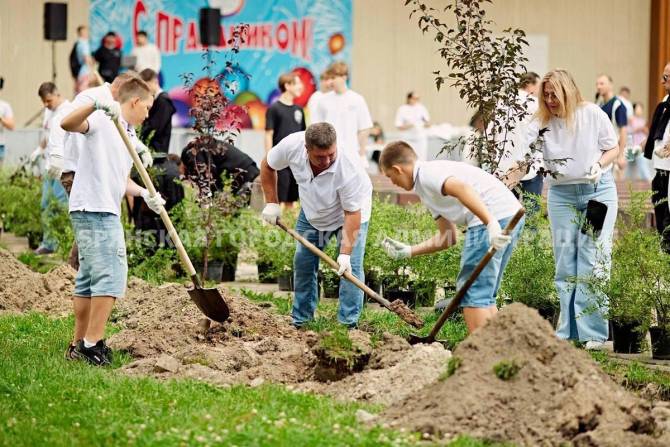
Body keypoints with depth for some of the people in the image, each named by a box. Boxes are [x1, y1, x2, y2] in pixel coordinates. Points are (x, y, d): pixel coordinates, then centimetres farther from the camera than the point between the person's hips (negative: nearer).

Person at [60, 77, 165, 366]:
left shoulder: (130, 136, 21)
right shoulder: (103, 121, -7)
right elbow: (67, 124, -26)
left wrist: (144, 194, 8)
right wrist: (95, 105, -43)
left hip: (106, 212, 10)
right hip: (94, 209, -10)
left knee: (89, 281, 13)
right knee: (111, 277, -13)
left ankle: (79, 345, 18)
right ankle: (93, 343, -13)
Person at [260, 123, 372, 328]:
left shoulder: (349, 170, -41)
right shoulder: (292, 145, -32)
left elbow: (352, 213, -33)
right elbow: (267, 165, -9)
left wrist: (345, 252, -37)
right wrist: (271, 203, -10)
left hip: (349, 210, -4)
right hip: (312, 212, 4)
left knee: (350, 267, -13)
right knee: (303, 263, 5)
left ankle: (348, 325, -8)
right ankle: (300, 322, 16)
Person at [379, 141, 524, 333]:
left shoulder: (427, 173, -4)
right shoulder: (426, 189, 27)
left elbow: (461, 188, -25)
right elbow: (448, 237, 28)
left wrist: (490, 223, -34)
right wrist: (407, 251, 29)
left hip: (495, 216, -10)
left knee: (472, 291, -5)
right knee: (484, 294, 16)